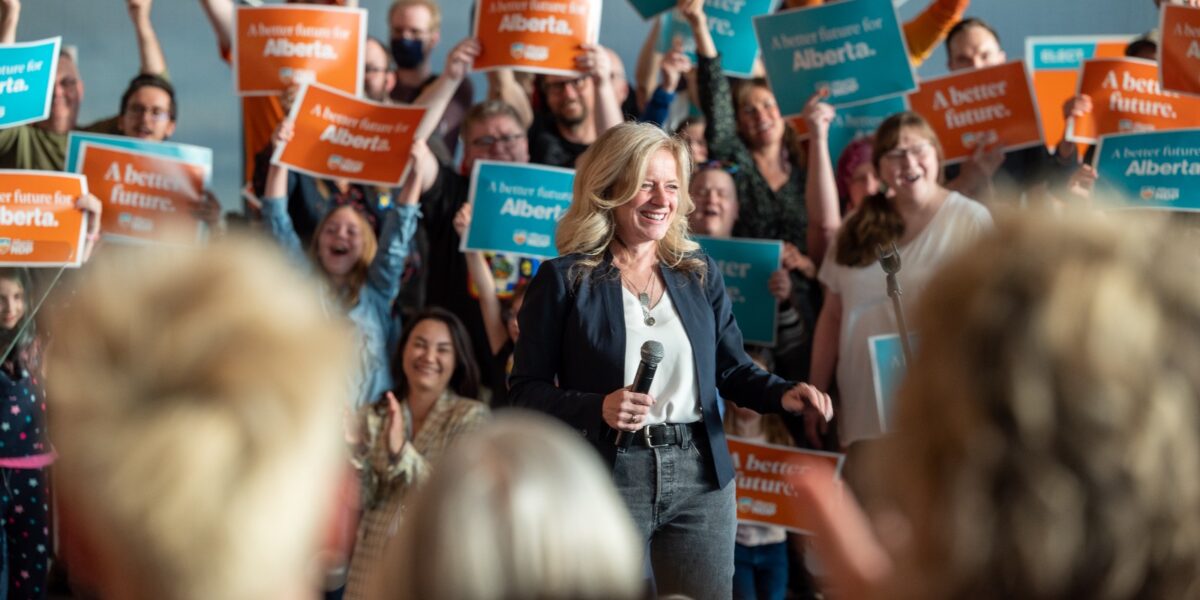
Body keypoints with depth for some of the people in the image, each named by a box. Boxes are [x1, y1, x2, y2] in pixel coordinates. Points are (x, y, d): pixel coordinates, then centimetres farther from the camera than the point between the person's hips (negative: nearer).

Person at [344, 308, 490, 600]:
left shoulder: (471, 416, -4)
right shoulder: (376, 416, 7)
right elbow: (363, 499, 0)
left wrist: (401, 451, -26)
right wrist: (346, 449, -15)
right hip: (374, 563, 3)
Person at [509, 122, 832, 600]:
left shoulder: (699, 273, 11)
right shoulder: (563, 279, -3)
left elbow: (733, 369, 12)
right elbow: (526, 391, -4)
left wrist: (784, 394, -9)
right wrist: (598, 408, -20)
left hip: (701, 475, 4)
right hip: (607, 476, -4)